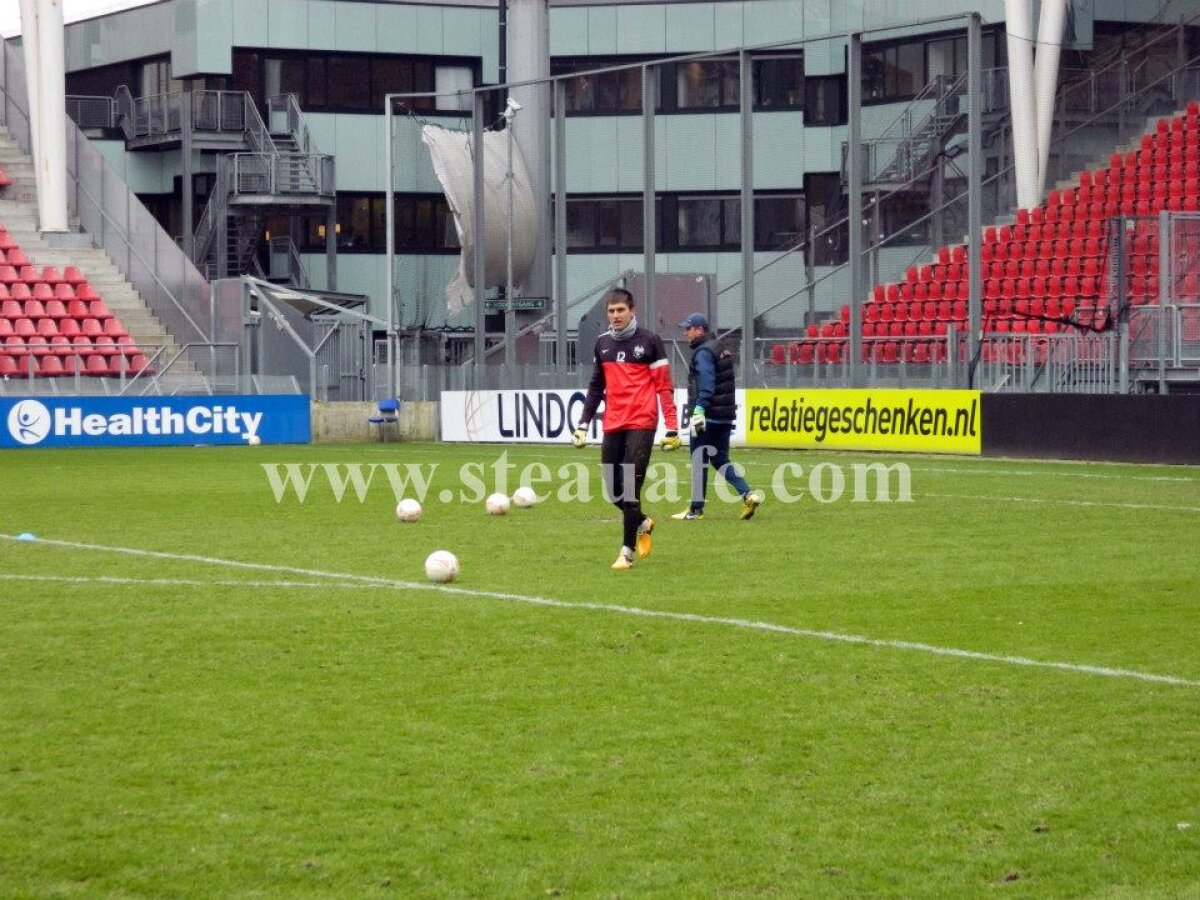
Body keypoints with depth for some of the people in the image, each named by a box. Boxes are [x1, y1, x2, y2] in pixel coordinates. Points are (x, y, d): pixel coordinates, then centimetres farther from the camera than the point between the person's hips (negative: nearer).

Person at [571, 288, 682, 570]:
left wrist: (672, 428, -8)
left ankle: (627, 552, -5)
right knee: (613, 489, 4)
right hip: (613, 426, 5)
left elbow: (664, 386, -3)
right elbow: (596, 387, 21)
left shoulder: (649, 341, -2)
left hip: (641, 424, -5)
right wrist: (583, 424, 15)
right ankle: (643, 524, 32)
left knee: (631, 487, -10)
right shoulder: (602, 344, 13)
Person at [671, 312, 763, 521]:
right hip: (726, 415, 9)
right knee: (719, 459, 13)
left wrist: (699, 409, -28)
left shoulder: (703, 352, -11)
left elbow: (706, 384, -22)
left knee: (699, 458, -2)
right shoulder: (721, 350, 19)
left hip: (708, 415, -9)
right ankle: (748, 495, -1)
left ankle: (696, 509, 1)